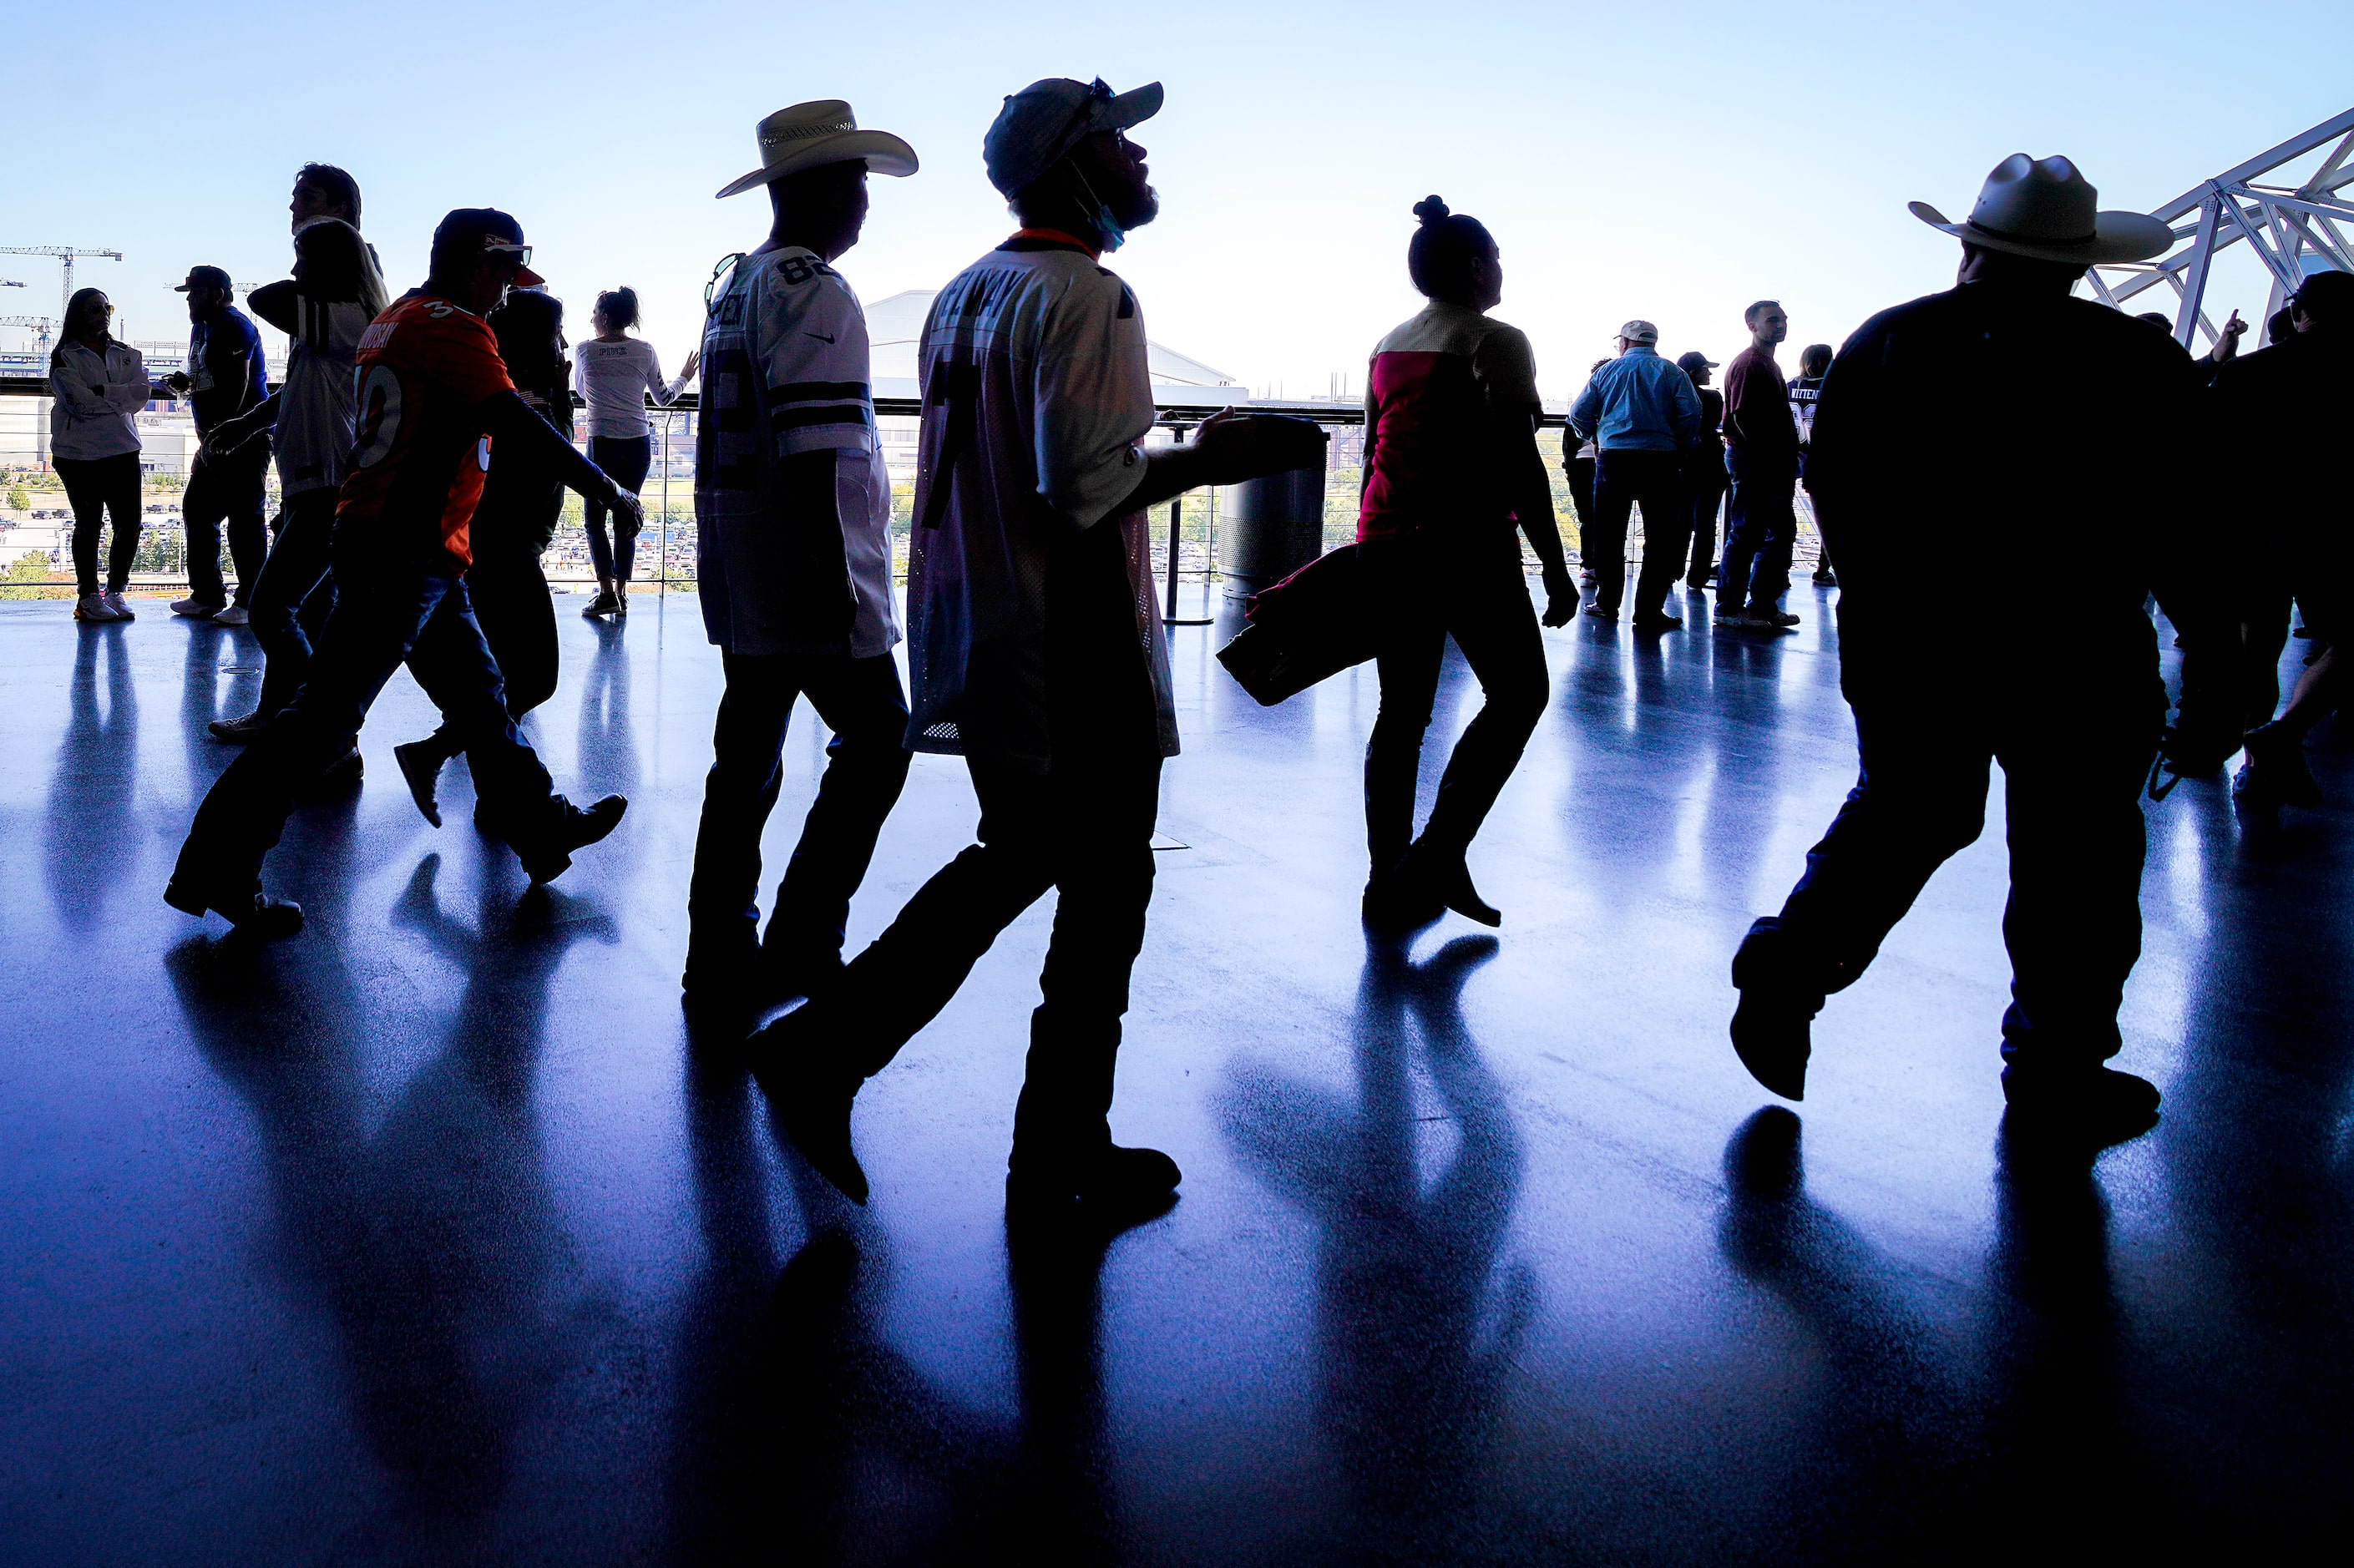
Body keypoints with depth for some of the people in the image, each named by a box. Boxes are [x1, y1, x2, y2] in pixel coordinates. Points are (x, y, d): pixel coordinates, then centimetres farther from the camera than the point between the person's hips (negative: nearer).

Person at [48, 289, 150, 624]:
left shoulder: (127, 355, 14)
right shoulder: (65, 357, 2)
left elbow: (140, 398, -1)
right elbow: (79, 401, -13)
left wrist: (100, 393, -12)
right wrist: (124, 394, -10)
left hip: (123, 450, 3)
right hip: (79, 454, -3)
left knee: (129, 524, -2)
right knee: (88, 523, 1)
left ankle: (115, 592, 13)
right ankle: (88, 596, 9)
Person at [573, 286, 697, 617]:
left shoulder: (584, 351, -2)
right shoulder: (645, 351, 0)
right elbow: (663, 397, 11)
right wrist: (684, 377, 29)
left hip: (602, 443, -2)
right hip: (638, 443, 2)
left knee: (595, 518, 4)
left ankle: (606, 591, -8)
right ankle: (621, 593, 8)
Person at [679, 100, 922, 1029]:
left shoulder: (734, 292, 17)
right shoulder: (814, 292, -13)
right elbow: (810, 454, -21)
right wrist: (832, 571, -21)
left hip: (741, 584, 9)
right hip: (806, 582, -9)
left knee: (746, 762, 11)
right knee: (875, 743, 4)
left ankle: (720, 972, 17)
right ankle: (799, 950, 4)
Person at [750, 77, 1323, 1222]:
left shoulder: (964, 292, 14)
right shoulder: (1087, 295, -13)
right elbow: (1087, 489, -22)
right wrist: (1209, 459, -9)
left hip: (977, 639, 9)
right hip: (1074, 653, -9)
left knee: (1015, 860, 22)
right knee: (1104, 893, 5)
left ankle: (819, 1049, 19)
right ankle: (1062, 1163, 17)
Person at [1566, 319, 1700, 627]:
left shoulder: (1606, 372, 7)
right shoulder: (1672, 372, 4)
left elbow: (1578, 414, 4)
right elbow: (1691, 414, -7)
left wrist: (1596, 437, 21)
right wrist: (1684, 449, 6)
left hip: (1613, 460, 2)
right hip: (1661, 462, -1)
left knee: (1608, 535, 13)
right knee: (1660, 538, 1)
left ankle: (1607, 603, 16)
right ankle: (1649, 611, -4)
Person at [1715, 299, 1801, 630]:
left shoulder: (1769, 364, 22)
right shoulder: (1748, 364, -10)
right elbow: (1742, 417, -20)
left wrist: (1788, 457, 14)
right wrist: (1769, 456, -19)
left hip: (1773, 464, 10)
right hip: (1753, 462, -10)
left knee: (1781, 532, 11)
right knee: (1746, 536, -6)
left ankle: (1763, 606, 16)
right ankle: (1729, 608, 0)